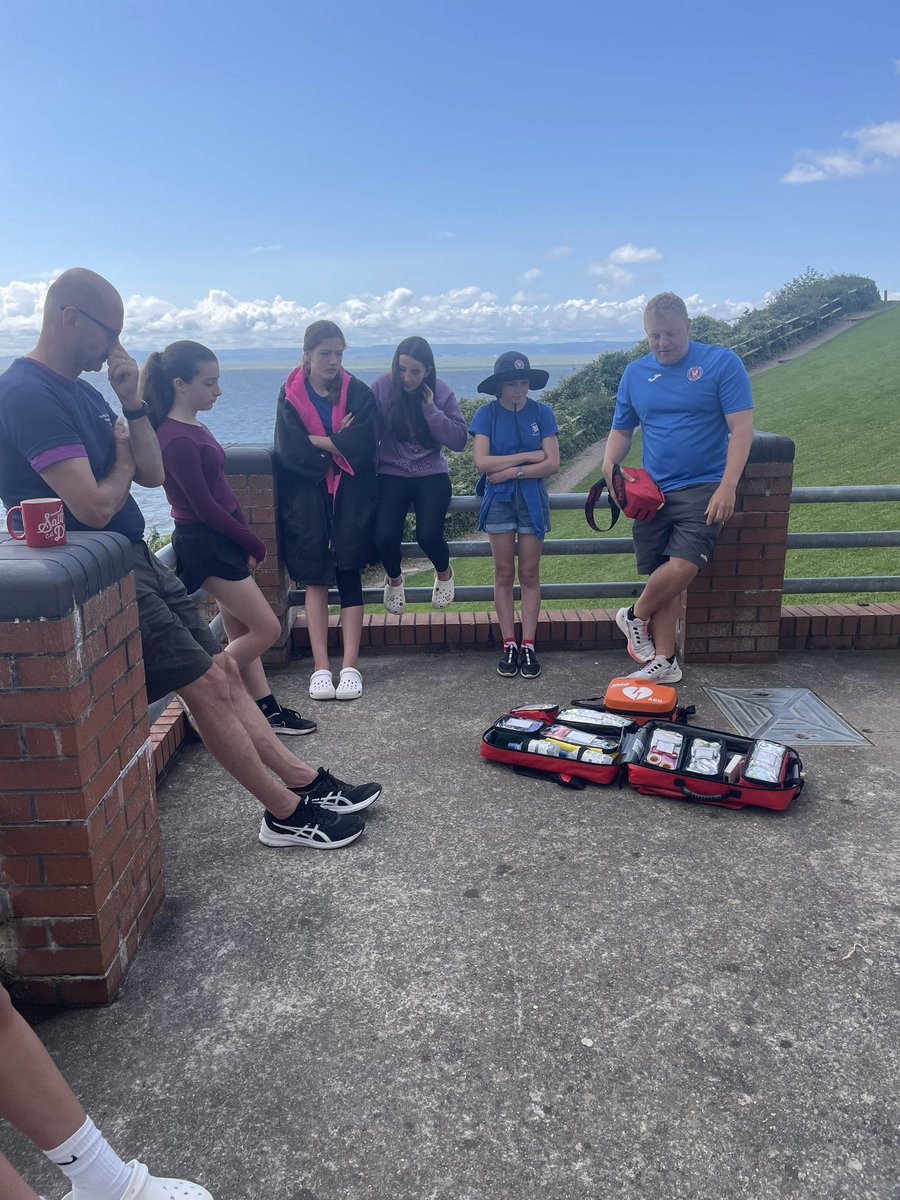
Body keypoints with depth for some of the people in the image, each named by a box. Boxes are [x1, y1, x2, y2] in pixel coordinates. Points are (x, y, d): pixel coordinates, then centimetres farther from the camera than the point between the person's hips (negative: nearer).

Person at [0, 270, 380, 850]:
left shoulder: (82, 391, 14)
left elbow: (154, 474, 12)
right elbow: (94, 507, -24)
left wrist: (131, 402, 0)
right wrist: (123, 463, -3)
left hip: (138, 560, 10)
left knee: (222, 668, 8)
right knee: (208, 684, -7)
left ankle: (307, 782, 16)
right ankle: (287, 814, 6)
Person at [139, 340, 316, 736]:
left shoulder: (193, 428, 10)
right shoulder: (177, 438, -19)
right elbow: (204, 507, -19)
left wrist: (246, 542, 5)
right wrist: (254, 544, -8)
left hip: (225, 540, 9)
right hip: (206, 544, -9)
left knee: (241, 633, 12)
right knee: (267, 629, -4)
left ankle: (267, 710, 20)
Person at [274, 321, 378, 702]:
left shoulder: (357, 393, 4)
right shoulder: (291, 395, 4)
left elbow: (361, 445, -12)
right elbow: (290, 451, -9)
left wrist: (316, 442, -8)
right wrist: (337, 444, -7)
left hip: (350, 494, 0)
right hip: (307, 496, 0)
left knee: (348, 576, -4)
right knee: (315, 578, -1)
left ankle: (350, 666, -3)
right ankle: (320, 667, 1)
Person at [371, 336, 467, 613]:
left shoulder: (441, 392, -1)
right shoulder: (381, 388, -3)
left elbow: (459, 441, -7)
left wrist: (431, 410, -15)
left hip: (432, 475, 0)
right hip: (392, 475, 0)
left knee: (428, 534, -21)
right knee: (385, 535, -21)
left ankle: (444, 572, 16)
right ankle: (394, 578, 15)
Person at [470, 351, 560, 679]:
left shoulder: (541, 413, 2)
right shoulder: (487, 414, 1)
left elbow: (552, 463, -6)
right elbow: (482, 462, -10)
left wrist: (512, 471, -12)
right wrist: (527, 456, -9)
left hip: (532, 498, 0)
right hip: (499, 499, 0)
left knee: (529, 574, 2)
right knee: (504, 574, 3)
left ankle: (528, 646, 6)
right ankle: (509, 645, 8)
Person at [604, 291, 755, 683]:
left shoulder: (721, 363, -2)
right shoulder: (635, 373, 11)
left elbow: (741, 428, -7)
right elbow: (621, 430, 18)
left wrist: (727, 487, -17)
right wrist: (609, 463, -4)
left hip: (703, 487, -4)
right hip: (652, 491, 4)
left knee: (681, 567, -20)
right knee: (662, 578, 5)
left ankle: (635, 616, 7)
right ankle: (663, 661, 14)